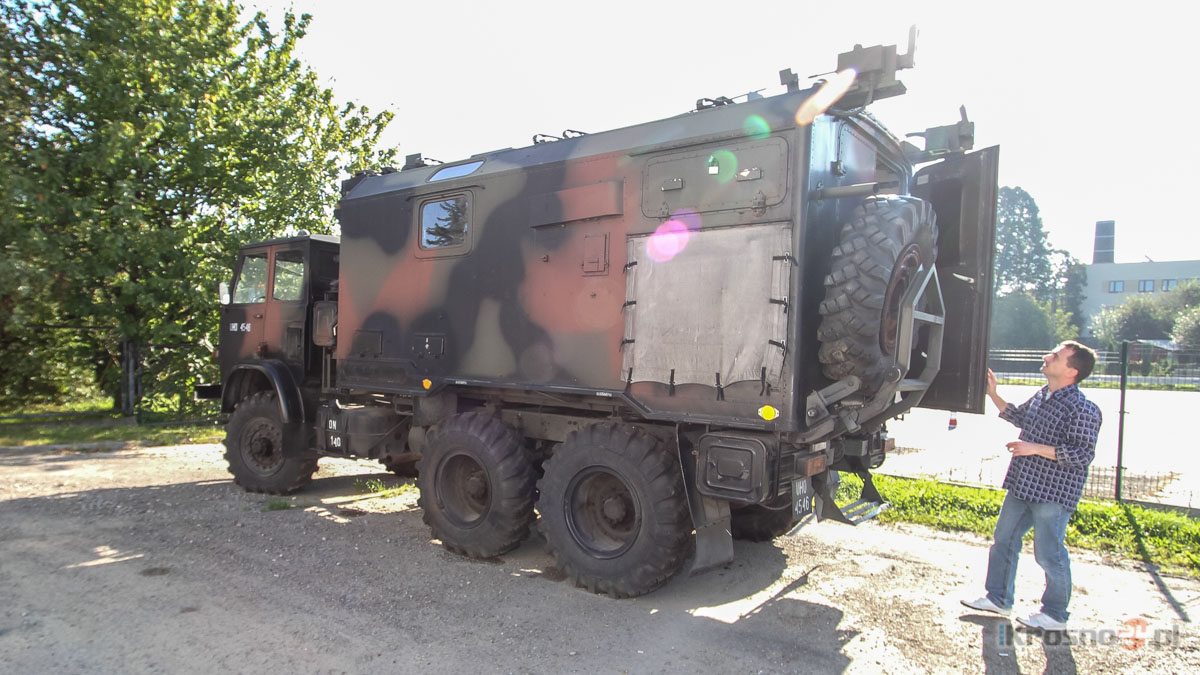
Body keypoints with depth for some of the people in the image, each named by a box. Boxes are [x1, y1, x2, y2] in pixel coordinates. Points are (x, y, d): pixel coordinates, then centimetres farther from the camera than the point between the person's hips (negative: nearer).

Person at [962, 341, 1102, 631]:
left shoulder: (1083, 409, -17)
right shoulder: (1042, 395, 8)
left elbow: (1084, 454, -21)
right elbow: (1019, 417, 26)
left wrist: (1035, 448, -24)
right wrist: (993, 395, 18)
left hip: (1053, 494, -9)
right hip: (1022, 486, 9)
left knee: (1049, 553, 4)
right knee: (1003, 541, 16)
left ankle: (1055, 614, 24)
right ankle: (998, 599, 30)